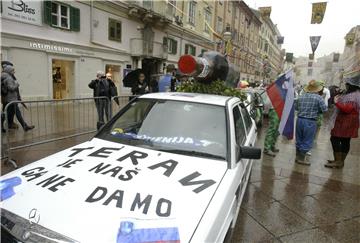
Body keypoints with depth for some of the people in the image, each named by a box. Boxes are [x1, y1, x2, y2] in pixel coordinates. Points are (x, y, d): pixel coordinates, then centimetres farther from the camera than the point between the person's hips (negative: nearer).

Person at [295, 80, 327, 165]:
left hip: (300, 120, 5)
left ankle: (298, 156, 28)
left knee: (299, 140, 16)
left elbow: (296, 107, 12)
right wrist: (317, 110, 9)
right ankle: (301, 158, 14)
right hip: (310, 122, -5)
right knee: (307, 141, 7)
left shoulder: (301, 96, 3)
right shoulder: (318, 97, -10)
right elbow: (324, 110, -8)